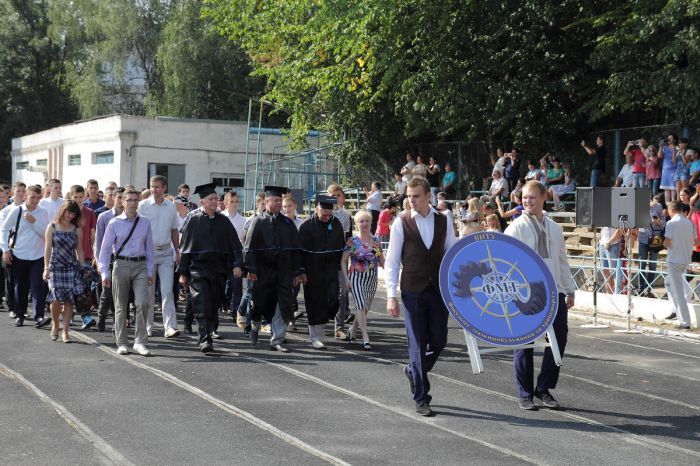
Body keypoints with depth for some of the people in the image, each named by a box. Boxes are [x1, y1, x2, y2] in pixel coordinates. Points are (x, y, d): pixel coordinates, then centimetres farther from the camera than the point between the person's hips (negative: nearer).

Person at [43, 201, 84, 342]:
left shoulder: (77, 230, 8)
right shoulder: (52, 227, 4)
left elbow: (79, 251, 11)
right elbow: (48, 249, 3)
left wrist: (82, 269, 7)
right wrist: (46, 268, -3)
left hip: (72, 268, 2)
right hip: (55, 267, -1)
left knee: (69, 300, -3)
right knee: (56, 299, -11)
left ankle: (65, 331, 5)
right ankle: (55, 323, 16)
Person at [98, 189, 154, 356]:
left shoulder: (145, 223, 7)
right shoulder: (114, 223, 1)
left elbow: (149, 248, 10)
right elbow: (105, 249, 2)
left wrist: (150, 272, 7)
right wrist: (105, 273, -3)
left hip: (140, 266, 1)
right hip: (121, 265, -1)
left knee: (142, 303, -12)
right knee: (121, 306, 6)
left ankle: (140, 342, -3)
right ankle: (122, 343, 16)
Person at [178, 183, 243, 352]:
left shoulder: (222, 220, 7)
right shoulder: (193, 219, -2)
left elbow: (234, 244, 8)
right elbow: (185, 247, 0)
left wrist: (237, 264, -6)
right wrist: (183, 272, -1)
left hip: (219, 269, 4)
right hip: (198, 269, -3)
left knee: (213, 305, 10)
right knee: (202, 307, -11)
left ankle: (209, 336, 26)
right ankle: (205, 340, -11)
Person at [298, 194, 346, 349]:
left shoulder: (336, 224, 5)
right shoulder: (307, 226, -6)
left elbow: (341, 246, 14)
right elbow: (301, 251, -6)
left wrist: (340, 266, 9)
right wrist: (302, 272, -10)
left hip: (331, 269, 3)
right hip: (313, 272, -3)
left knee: (333, 299, -6)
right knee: (315, 303, 1)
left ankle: (320, 324, 20)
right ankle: (315, 336, 10)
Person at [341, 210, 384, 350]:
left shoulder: (375, 241, 7)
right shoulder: (352, 242, -4)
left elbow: (381, 260, 12)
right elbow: (343, 261, -1)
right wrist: (346, 279, -9)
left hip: (371, 279, 5)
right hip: (356, 278, -5)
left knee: (365, 308, 12)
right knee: (361, 306, -14)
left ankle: (352, 331, 33)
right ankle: (366, 338, -14)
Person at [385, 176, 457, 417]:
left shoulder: (443, 221, 4)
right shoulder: (402, 222, -3)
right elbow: (391, 261, -2)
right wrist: (391, 295, -8)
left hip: (439, 290, 3)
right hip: (413, 292, -3)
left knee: (438, 341, 6)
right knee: (417, 344, 1)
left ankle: (413, 370, 36)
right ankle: (421, 398, 10)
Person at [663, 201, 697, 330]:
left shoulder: (671, 223, -13)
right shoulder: (690, 223, 5)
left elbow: (667, 243, -18)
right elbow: (695, 242, 9)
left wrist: (664, 243, 4)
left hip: (675, 260, -7)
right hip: (686, 260, 7)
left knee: (678, 292, -5)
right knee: (669, 282, 28)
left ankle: (685, 323, -6)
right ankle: (677, 310, 23)